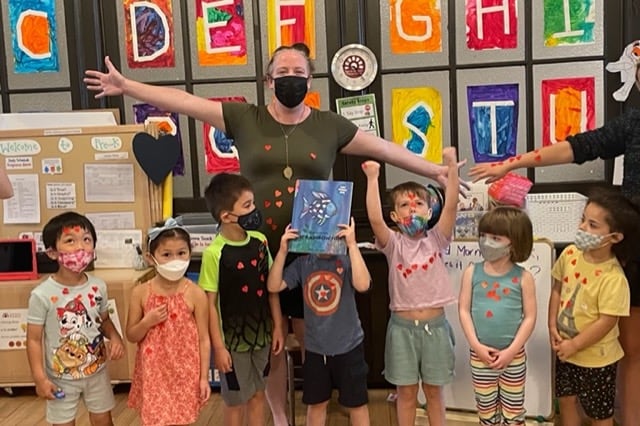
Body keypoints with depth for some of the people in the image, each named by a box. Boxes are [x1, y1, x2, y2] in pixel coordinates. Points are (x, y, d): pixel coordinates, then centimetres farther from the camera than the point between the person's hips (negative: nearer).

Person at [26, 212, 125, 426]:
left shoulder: (98, 286, -9)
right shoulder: (42, 295, -21)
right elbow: (34, 339, -14)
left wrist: (115, 337, -13)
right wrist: (39, 378, -15)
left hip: (97, 372, 4)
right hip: (61, 378, -3)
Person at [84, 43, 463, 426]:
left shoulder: (329, 126, 4)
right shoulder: (245, 119, 1)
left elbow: (384, 149, 7)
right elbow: (184, 102, 0)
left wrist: (435, 171, 7)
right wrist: (126, 86, -3)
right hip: (261, 252, 0)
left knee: (312, 339, 9)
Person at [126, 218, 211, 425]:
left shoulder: (195, 294, -11)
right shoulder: (141, 293, -6)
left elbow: (204, 339, -6)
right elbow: (131, 336, 3)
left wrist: (204, 377, -5)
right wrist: (147, 322, -18)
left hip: (183, 372, -1)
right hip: (153, 373, 2)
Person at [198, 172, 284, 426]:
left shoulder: (260, 241, -4)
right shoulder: (214, 253, -20)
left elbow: (271, 286, 4)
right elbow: (210, 303, -15)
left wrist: (277, 327, 6)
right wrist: (218, 346, -13)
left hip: (261, 335, 5)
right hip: (234, 340, -5)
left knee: (258, 394, 20)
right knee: (235, 401, 14)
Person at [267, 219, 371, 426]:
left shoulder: (347, 261, -13)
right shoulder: (302, 263, -4)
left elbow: (362, 284, -32)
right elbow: (274, 286, -10)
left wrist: (352, 245, -34)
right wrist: (282, 251, -20)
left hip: (348, 347, -3)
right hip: (315, 348, 3)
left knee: (356, 403, 14)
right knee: (316, 403, 20)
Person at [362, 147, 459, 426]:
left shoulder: (436, 240, -1)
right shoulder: (394, 244, -5)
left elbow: (451, 205, -14)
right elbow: (375, 219, -23)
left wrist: (451, 165, -23)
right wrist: (373, 178, -26)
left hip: (434, 324, 1)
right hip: (402, 325, -1)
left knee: (433, 390, 15)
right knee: (406, 392, 11)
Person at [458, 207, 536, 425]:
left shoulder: (523, 277, -8)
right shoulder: (472, 272, -5)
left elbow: (530, 317, -7)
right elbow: (464, 310, -4)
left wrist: (511, 350, -13)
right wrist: (476, 345, -12)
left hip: (514, 356, -1)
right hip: (480, 354, 1)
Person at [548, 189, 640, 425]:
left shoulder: (613, 278, -28)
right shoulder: (570, 254, -10)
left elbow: (606, 322, -24)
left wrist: (574, 345, -16)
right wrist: (552, 326, -5)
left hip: (595, 357, -5)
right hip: (566, 350, 6)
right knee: (566, 400, 25)